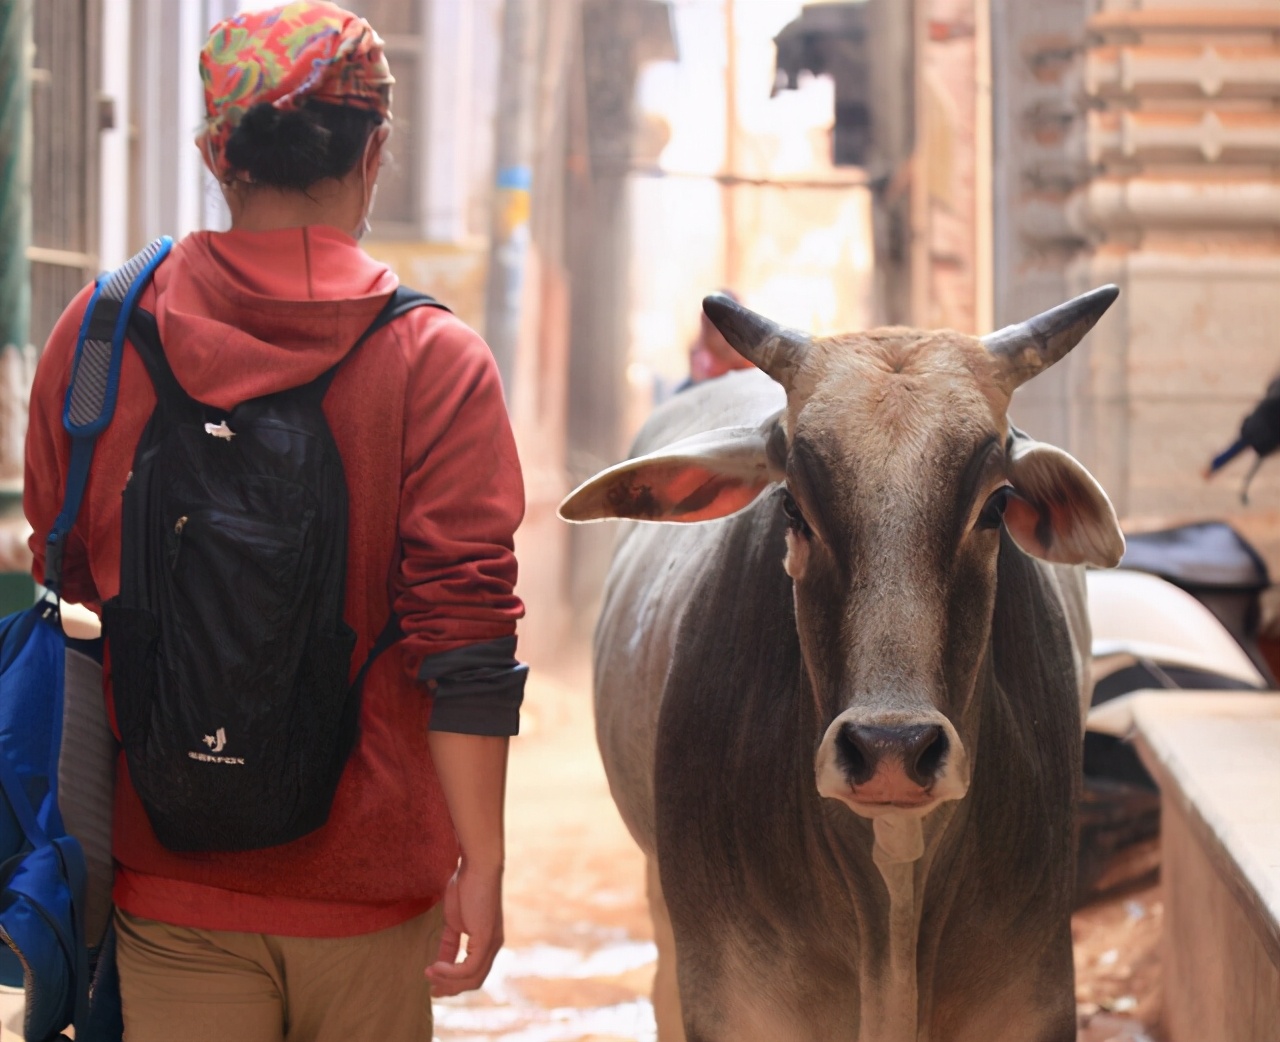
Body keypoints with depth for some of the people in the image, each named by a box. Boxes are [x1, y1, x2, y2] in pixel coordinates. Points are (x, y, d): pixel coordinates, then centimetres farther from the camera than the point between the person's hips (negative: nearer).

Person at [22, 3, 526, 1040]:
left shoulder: (96, 335, -1)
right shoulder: (435, 362, -9)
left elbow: (67, 576, 10)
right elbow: (467, 630, -13)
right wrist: (481, 857, -8)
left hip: (167, 881, 2)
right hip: (368, 876, -1)